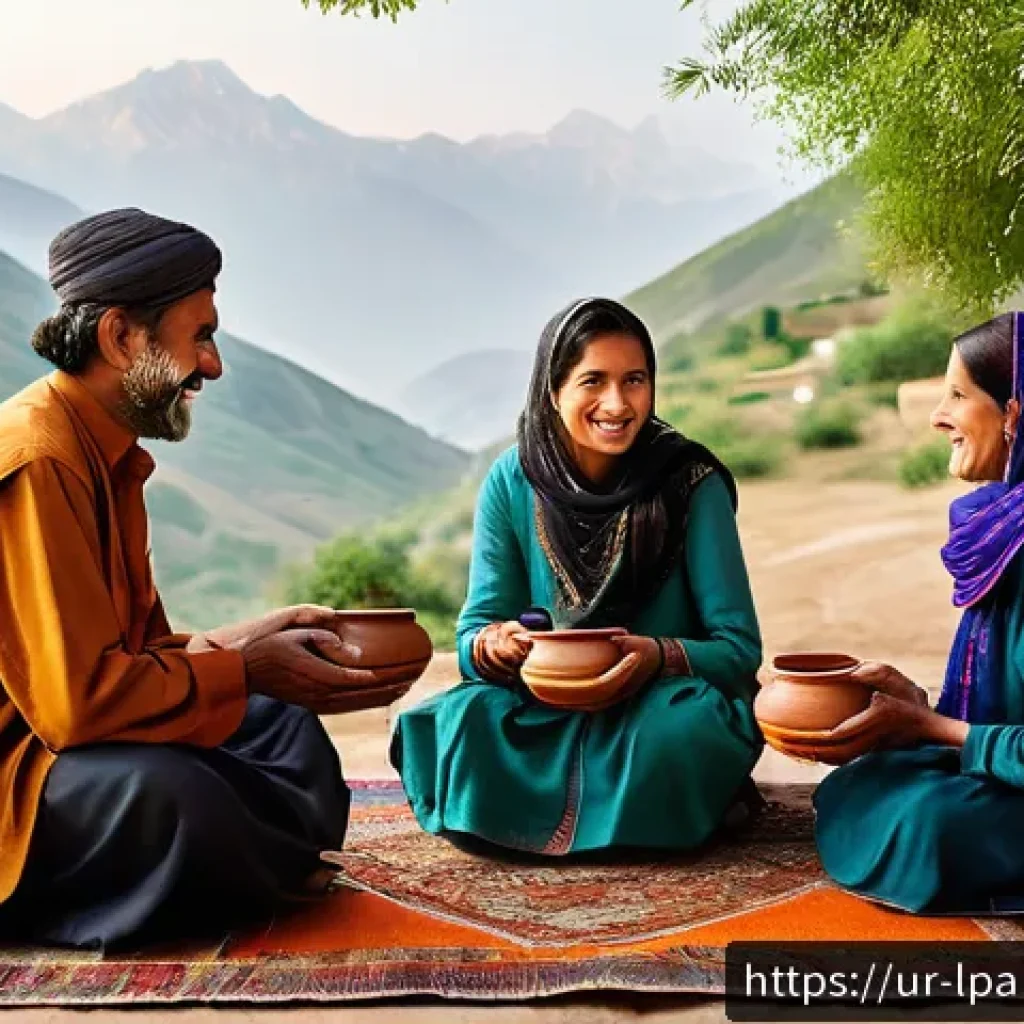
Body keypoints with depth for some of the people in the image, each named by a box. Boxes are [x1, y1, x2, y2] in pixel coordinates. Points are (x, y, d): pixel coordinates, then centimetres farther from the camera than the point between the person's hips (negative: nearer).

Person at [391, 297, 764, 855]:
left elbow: (739, 648, -10)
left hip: (667, 705, -2)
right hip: (546, 707, 2)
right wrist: (494, 644, -29)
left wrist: (661, 657, -32)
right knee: (460, 725, -28)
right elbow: (473, 633, -4)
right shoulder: (512, 480, -6)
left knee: (679, 735, -36)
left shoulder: (691, 483, -12)